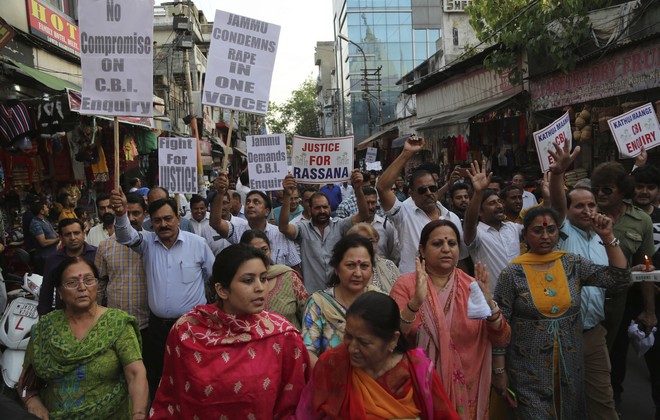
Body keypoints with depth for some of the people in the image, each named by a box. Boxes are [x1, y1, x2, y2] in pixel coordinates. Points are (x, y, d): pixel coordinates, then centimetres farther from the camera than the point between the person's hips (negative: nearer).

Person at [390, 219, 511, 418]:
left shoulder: (473, 286, -1)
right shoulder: (406, 284, -7)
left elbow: (502, 340, -5)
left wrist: (489, 305, -23)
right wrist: (415, 302, -32)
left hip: (464, 388, 2)